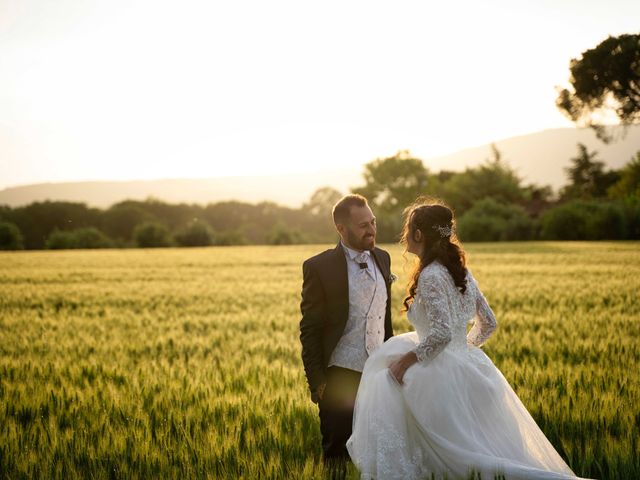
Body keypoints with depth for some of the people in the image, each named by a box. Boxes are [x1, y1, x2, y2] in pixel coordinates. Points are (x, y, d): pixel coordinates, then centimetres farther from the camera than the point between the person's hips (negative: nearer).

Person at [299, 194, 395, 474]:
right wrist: (317, 381, -10)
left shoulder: (382, 258, 8)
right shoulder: (319, 267, -9)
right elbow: (309, 330, -7)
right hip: (340, 375, -4)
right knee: (337, 452, 5)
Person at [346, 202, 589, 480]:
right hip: (468, 367, 9)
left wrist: (408, 358, -14)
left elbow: (441, 334, -26)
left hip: (444, 375, -9)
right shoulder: (460, 272, 9)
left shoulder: (430, 276, -16)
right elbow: (488, 324, 15)